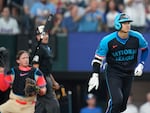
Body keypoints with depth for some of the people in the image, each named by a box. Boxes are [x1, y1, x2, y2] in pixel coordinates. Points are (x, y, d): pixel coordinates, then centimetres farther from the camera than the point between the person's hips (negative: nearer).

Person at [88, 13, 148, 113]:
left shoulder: (137, 37, -11)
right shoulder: (107, 41, -19)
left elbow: (145, 49, 9)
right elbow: (98, 58, -9)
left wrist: (140, 65, -2)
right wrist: (95, 75, -19)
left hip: (129, 73, 4)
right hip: (113, 73, -4)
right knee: (117, 100, -21)